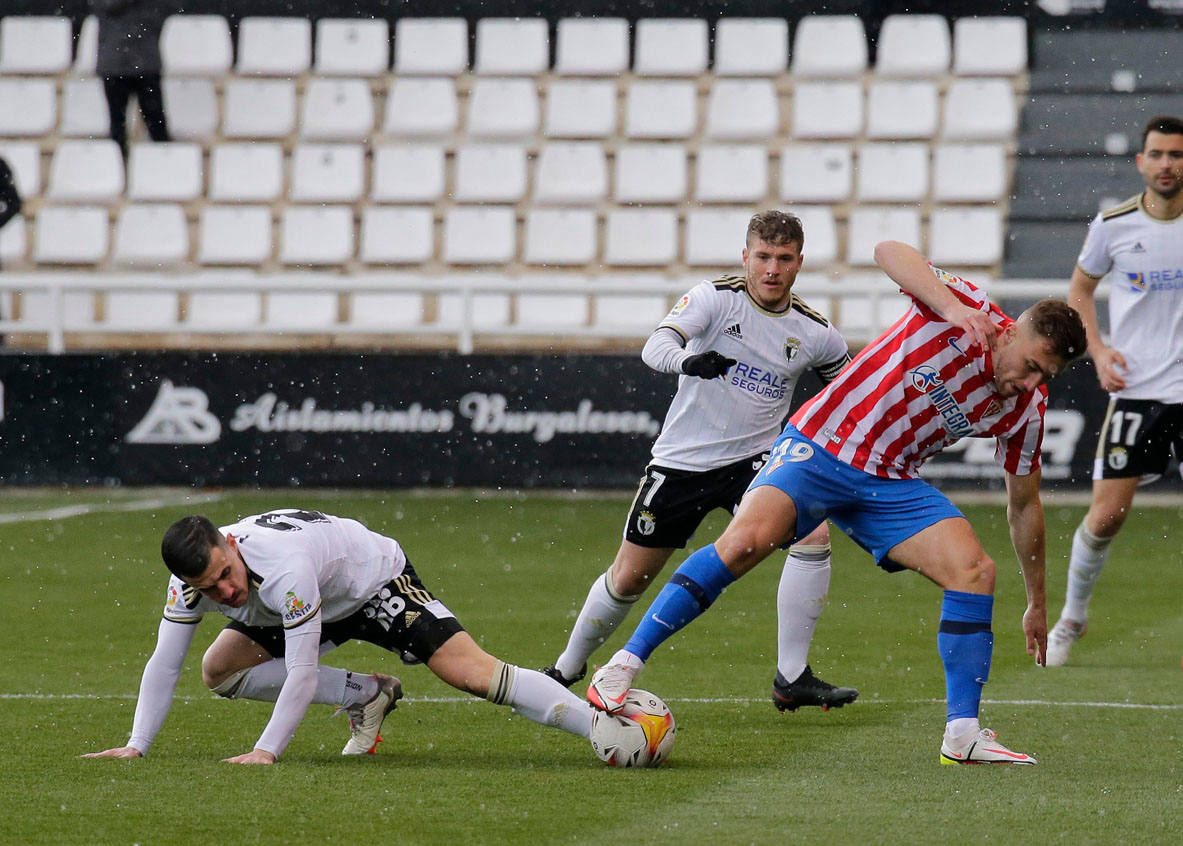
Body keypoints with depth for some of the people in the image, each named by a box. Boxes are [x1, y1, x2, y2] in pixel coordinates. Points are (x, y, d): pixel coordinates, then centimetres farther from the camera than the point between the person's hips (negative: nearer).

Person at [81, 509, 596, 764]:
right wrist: (135, 746, -19)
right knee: (219, 670, -3)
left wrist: (265, 752, -40)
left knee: (473, 673, -24)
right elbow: (163, 665, -13)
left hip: (375, 579, -8)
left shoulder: (284, 567, -42)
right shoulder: (191, 580, -22)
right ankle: (367, 697, 2)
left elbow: (302, 675, -39)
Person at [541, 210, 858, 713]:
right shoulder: (716, 298, -12)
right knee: (630, 576, 6)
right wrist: (689, 359, -51)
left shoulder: (814, 333, -2)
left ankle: (791, 679, -17)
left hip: (752, 461, 2)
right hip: (682, 460, -2)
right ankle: (566, 670, 33)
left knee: (813, 531, -25)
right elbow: (655, 346, -29)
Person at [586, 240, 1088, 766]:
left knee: (975, 570, -13)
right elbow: (889, 252, -29)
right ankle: (623, 666, -22)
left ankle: (962, 735, -5)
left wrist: (1036, 602, 19)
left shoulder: (1024, 411, 1)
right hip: (820, 445, -5)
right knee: (748, 538, -28)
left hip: (890, 484, 6)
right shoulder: (966, 311, -14)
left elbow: (1024, 505, 14)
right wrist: (953, 307, -42)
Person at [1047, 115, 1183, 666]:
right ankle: (1072, 615, 19)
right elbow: (1080, 289, 16)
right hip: (1135, 389, 0)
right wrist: (1098, 349, 2)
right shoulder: (1113, 226, 0)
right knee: (1107, 514, -3)